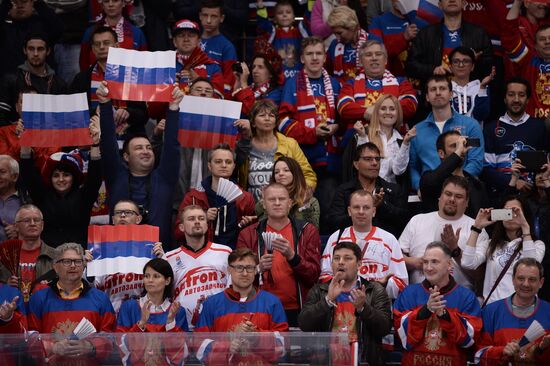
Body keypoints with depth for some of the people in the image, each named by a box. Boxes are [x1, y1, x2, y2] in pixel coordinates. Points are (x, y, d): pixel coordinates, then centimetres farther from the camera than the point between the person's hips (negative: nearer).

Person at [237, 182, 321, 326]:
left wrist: (292, 256, -19)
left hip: (297, 313, 0)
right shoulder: (248, 234, 7)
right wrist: (259, 269, -17)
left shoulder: (307, 232, 6)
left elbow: (314, 275, -2)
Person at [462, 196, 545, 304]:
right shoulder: (489, 244, 14)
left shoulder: (537, 245, 9)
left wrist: (525, 227, -14)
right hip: (493, 304, 1)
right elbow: (468, 264, -3)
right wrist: (477, 227, -1)